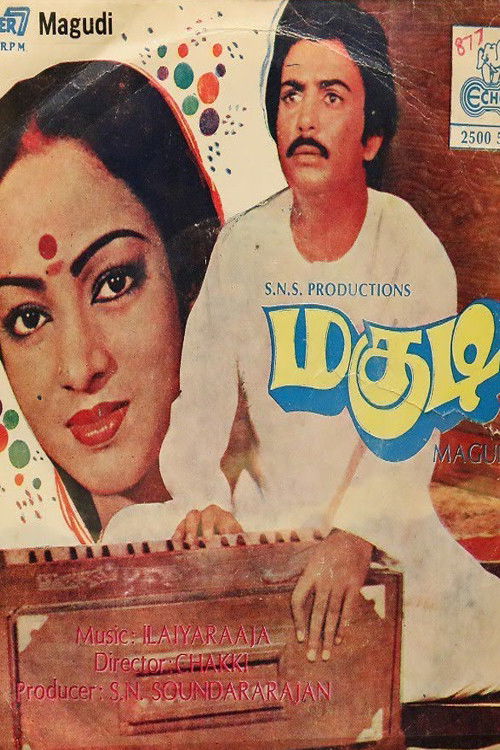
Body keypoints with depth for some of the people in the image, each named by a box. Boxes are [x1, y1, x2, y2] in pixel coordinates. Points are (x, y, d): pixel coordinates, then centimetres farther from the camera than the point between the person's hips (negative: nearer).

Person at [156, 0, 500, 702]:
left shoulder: (415, 253, -12)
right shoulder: (244, 244, -5)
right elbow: (199, 399, -2)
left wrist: (354, 538, -33)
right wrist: (203, 498, -18)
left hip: (387, 520, -2)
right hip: (264, 514, 3)